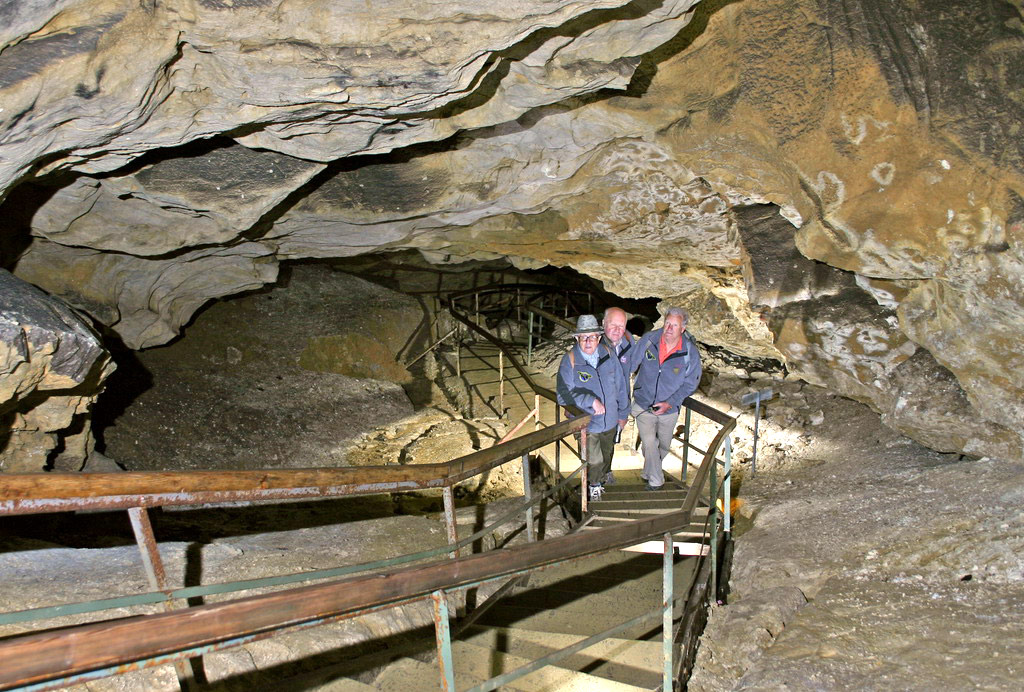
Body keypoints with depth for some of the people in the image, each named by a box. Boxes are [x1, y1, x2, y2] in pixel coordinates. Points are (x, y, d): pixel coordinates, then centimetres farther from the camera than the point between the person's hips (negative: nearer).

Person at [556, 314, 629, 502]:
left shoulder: (608, 354, -7)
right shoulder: (570, 361, -21)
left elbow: (620, 385, 4)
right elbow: (563, 394, -24)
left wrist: (623, 413, 9)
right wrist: (591, 401, -33)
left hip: (609, 421, 5)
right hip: (587, 423, -4)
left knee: (607, 456, 25)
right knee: (594, 460, -4)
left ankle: (601, 479, 56)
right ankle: (594, 484, 29)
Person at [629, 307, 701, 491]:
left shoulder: (690, 352, -18)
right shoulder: (648, 340, -16)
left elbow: (690, 383, -8)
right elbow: (630, 364, -4)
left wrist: (670, 403, -17)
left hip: (669, 409, 1)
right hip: (643, 405, -1)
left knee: (663, 445, 18)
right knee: (649, 443, -12)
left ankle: (649, 473, 46)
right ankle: (655, 480, 8)